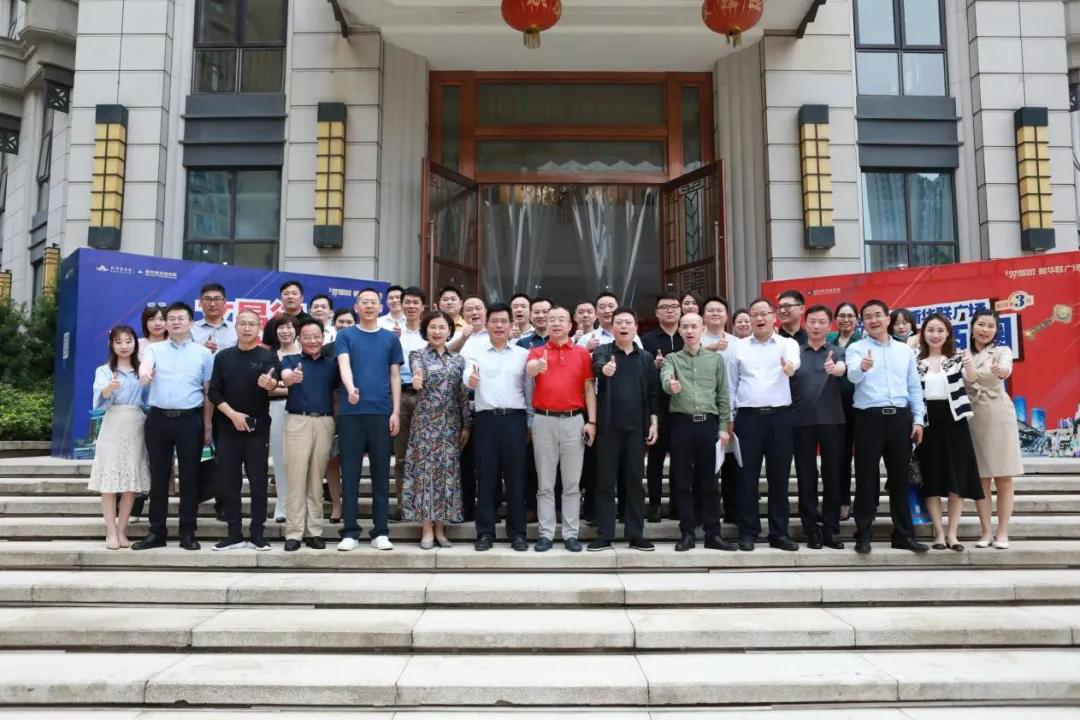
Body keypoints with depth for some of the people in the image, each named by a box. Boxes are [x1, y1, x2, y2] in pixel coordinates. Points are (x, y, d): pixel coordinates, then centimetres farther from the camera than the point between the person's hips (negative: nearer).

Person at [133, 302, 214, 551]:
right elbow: (145, 364, -15)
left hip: (190, 419, -1)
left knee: (189, 476, 3)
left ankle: (188, 532, 11)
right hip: (158, 418, 1)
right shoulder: (155, 349, 9)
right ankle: (157, 532, 16)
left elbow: (208, 393, 6)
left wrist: (207, 427, 2)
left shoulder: (203, 353, 7)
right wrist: (144, 371, -41)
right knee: (158, 476, 7)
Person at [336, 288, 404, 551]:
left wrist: (396, 411, 0)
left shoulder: (391, 338, 11)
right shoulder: (345, 335, 7)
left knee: (381, 473, 4)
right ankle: (350, 531, 9)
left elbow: (395, 376, 9)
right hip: (351, 412, -1)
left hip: (381, 412, 1)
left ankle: (381, 532, 10)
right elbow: (344, 365, -9)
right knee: (350, 473, 2)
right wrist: (351, 389, -29)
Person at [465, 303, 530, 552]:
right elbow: (467, 378, -11)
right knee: (486, 476, 3)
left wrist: (530, 422, 4)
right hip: (486, 419, 0)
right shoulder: (477, 354, 8)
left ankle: (517, 533, 12)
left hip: (515, 419, 0)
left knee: (515, 476, 4)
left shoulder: (523, 354, 10)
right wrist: (471, 381, -34)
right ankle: (485, 533, 12)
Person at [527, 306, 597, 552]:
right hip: (544, 421, 0)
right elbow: (529, 370, -17)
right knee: (545, 482, 5)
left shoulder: (582, 353, 8)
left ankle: (571, 534, 13)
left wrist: (591, 421, -2)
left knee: (572, 482, 5)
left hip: (574, 420, 0)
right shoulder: (537, 352, 6)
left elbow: (589, 389, 6)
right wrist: (537, 366, -41)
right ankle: (546, 534, 11)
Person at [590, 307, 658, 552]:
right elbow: (598, 365, -22)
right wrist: (605, 368, -45)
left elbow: (653, 392, 11)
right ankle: (604, 535, 9)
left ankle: (636, 535, 14)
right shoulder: (603, 351, 2)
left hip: (636, 427, 2)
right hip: (608, 426, -2)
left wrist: (653, 422, 3)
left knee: (634, 481, 7)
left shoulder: (646, 357, 9)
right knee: (605, 481, 3)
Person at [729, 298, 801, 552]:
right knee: (748, 477, 3)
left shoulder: (787, 343, 5)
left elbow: (794, 360, -19)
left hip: (780, 416, 0)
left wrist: (790, 367, -43)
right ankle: (747, 533, 12)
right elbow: (732, 384, 9)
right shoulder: (739, 347, 9)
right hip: (748, 416, 1)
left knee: (779, 477, 6)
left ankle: (779, 533, 15)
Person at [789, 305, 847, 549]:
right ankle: (811, 530, 11)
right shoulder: (794, 352, 9)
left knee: (833, 476, 3)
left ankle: (831, 529, 13)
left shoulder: (838, 352, 6)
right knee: (806, 477, 3)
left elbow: (843, 368, -16)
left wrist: (835, 368, -40)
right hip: (802, 422, 0)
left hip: (832, 420, 0)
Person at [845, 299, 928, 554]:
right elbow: (853, 376, -19)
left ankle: (904, 535, 17)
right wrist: (862, 367, -42)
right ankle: (863, 535, 7)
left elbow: (915, 387, 15)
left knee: (900, 478, 9)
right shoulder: (856, 349, 1)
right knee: (866, 478, 0)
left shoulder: (905, 350, 13)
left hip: (900, 417, 4)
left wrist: (918, 420, 6)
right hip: (870, 418, -3)